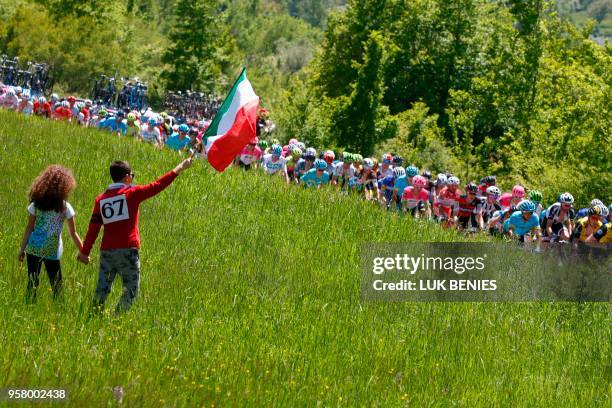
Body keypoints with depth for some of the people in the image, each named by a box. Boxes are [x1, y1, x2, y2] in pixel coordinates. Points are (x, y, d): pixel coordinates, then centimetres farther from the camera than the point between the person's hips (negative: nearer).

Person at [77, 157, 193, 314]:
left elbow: (93, 228, 8)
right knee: (131, 291, 4)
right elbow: (158, 185, 0)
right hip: (127, 250, -4)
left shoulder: (100, 199, 8)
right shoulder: (131, 193, -3)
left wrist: (85, 252, 14)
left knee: (102, 289, 9)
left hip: (106, 250, 4)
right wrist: (179, 169, 9)